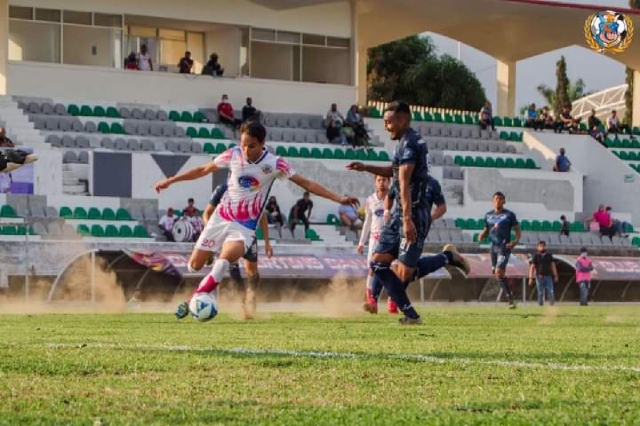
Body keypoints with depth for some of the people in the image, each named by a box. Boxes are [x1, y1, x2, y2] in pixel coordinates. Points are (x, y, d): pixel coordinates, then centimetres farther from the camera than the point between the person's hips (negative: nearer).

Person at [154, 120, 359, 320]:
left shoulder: (274, 164, -12)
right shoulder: (233, 155, -5)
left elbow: (306, 183, -9)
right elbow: (203, 170, 8)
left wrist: (338, 198, -15)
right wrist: (170, 180, 12)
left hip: (245, 226, -3)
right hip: (221, 217, 3)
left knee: (223, 262, -29)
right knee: (194, 265, 3)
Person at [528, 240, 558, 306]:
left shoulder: (549, 255, 10)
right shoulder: (536, 256, 3)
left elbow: (553, 265, 13)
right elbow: (532, 267, 1)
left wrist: (555, 276, 8)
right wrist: (531, 278, -6)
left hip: (548, 276, 2)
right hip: (539, 277, -2)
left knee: (551, 292, -8)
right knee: (540, 293, 0)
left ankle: (552, 305, -9)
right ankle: (540, 305, 4)